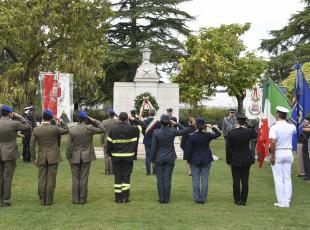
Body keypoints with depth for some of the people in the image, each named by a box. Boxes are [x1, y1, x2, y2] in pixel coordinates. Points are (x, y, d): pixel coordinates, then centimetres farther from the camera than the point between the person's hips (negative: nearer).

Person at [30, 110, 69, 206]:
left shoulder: (36, 130, -3)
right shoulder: (55, 129, -8)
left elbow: (32, 146, -1)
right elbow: (66, 130, 10)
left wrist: (34, 159, 7)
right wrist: (60, 120, 9)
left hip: (41, 158, 2)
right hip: (53, 157, -2)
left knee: (41, 179, 7)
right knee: (51, 179, 2)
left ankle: (42, 200, 11)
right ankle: (49, 200, 5)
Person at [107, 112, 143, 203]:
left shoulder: (113, 130, -3)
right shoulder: (132, 129, -6)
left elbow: (109, 143, 0)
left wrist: (110, 154, 11)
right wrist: (134, 120, 15)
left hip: (116, 156, 1)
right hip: (128, 156, -1)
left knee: (117, 176, 7)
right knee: (126, 177, 5)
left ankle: (118, 198, 10)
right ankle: (125, 198, 4)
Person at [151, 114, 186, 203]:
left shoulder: (156, 133, -11)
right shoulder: (172, 131, -9)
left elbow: (154, 148, -7)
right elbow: (184, 130, 7)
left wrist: (153, 159, 3)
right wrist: (176, 124, 4)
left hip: (159, 158, -1)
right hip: (170, 158, 1)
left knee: (160, 179, 6)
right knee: (167, 178, 6)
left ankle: (161, 198, 9)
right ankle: (167, 198, 9)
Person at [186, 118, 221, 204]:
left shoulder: (192, 137, -10)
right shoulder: (208, 135, -8)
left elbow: (188, 150, -6)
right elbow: (218, 134, 10)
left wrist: (189, 161, 4)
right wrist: (212, 127, 13)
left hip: (195, 161, -1)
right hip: (206, 160, 1)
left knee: (196, 180, 8)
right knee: (204, 180, 7)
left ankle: (197, 199, 10)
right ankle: (203, 199, 9)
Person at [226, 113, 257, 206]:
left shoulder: (231, 133, -11)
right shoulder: (248, 132, -9)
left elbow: (228, 148, -6)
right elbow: (255, 135, 18)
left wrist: (228, 161, 3)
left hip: (235, 160, -2)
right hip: (246, 160, 2)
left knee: (236, 181, 5)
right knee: (245, 180, 7)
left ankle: (237, 200, 10)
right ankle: (243, 200, 11)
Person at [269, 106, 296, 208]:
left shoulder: (274, 128, -13)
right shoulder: (291, 127, 0)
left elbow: (273, 142, -23)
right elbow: (295, 130, 26)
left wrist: (272, 156, -15)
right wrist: (287, 121, 22)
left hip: (278, 154, -4)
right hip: (289, 154, 4)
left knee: (278, 178, 3)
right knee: (287, 178, 9)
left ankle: (281, 202, 5)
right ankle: (287, 202, 12)